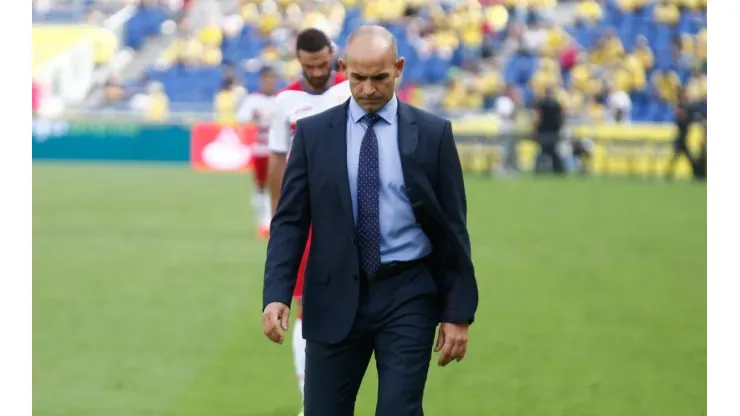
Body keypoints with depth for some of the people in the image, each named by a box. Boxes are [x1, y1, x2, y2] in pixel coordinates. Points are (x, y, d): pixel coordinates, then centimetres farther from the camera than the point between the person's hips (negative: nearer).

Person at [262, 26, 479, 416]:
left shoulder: (432, 133, 1)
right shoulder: (313, 133, 3)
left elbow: (453, 228, 3)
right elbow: (290, 221, 1)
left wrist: (458, 312, 0)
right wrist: (276, 294, -12)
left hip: (406, 296, -1)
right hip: (335, 298, 1)